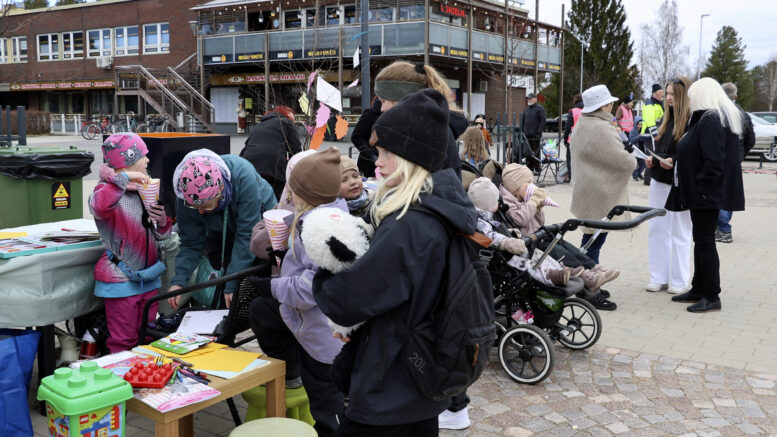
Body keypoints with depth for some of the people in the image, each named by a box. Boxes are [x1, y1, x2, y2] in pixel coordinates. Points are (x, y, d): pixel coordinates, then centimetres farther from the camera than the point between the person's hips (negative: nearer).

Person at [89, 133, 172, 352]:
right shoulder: (109, 189, -11)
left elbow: (160, 236, 19)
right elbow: (99, 206, -39)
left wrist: (162, 221, -4)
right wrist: (124, 178, -32)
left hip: (149, 278, 7)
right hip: (121, 281, -7)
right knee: (123, 341, 1)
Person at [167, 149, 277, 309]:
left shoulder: (243, 176, -41)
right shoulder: (185, 196, -28)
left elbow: (247, 235, -36)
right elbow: (191, 243, -17)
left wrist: (233, 285, -37)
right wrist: (179, 280, -33)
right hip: (220, 234, 3)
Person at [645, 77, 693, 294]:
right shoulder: (667, 118, 11)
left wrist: (674, 161, -25)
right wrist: (653, 160, 2)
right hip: (659, 182, 7)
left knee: (679, 233, 3)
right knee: (656, 229, 9)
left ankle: (679, 281, 14)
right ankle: (659, 278, 18)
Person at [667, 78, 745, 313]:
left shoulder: (711, 120, -17)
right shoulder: (706, 118, 15)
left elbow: (714, 161, -25)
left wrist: (701, 188, -21)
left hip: (707, 194, -10)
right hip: (702, 193, 10)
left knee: (704, 241, -5)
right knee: (702, 240, 15)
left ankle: (712, 297, 2)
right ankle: (699, 290, 25)